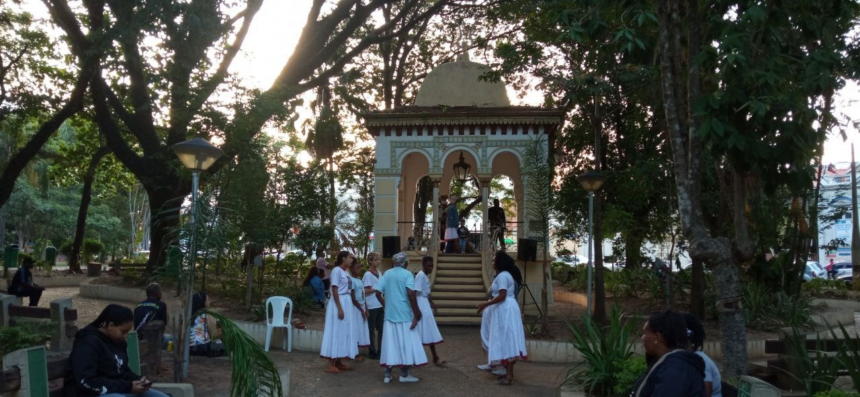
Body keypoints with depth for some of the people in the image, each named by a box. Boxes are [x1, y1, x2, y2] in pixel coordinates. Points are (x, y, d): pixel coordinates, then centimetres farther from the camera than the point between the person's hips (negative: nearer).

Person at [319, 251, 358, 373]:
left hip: (346, 303, 9)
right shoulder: (337, 270, -12)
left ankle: (338, 362, 18)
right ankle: (331, 365, -2)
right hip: (339, 304, -9)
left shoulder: (346, 272, 14)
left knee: (343, 332, 11)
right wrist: (339, 308, -21)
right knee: (336, 332, -6)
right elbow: (334, 290, -17)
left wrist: (345, 307, 11)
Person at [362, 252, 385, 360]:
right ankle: (372, 352, 11)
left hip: (380, 305, 7)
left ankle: (380, 350, 18)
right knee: (371, 329, 3)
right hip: (372, 306, -7)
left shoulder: (379, 272, 11)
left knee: (381, 328, 10)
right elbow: (366, 291, -15)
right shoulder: (368, 274, -11)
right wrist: (377, 289, -18)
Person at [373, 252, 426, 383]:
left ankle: (387, 375, 9)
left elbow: (378, 292, 2)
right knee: (405, 343, 5)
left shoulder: (387, 273, 8)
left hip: (389, 314, 5)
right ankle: (404, 374, 8)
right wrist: (416, 314, -16)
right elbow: (410, 293, -19)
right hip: (404, 314, -5)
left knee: (390, 343, 8)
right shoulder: (407, 274, -7)